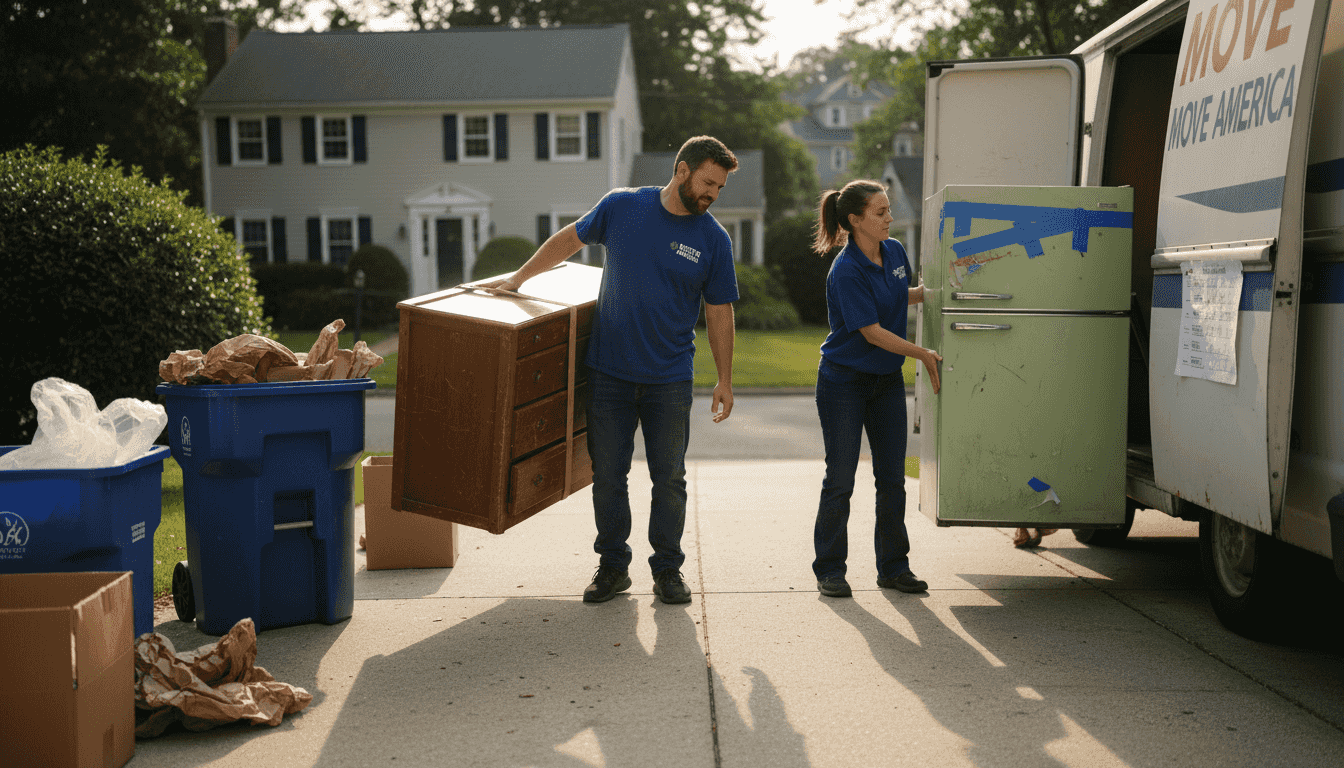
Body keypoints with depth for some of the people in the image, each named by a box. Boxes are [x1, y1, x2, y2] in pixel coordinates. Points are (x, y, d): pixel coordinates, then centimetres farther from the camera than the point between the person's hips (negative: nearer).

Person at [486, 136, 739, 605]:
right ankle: (612, 566, 20)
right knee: (607, 474, 6)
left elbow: (719, 311, 4)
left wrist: (724, 380, 3)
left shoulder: (713, 239, -1)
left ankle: (668, 569, 20)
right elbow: (570, 240, 14)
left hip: (670, 380, 0)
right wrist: (518, 279, 15)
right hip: (609, 372, 1)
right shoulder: (621, 207, -1)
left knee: (669, 478, 5)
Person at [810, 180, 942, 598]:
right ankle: (829, 569, 13)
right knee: (840, 479, 0)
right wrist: (923, 354, -14)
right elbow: (872, 332, -20)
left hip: (887, 379, 7)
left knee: (893, 477, 8)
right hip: (844, 380, -7)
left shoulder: (895, 251, 2)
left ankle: (893, 567, 19)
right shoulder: (846, 271, -21)